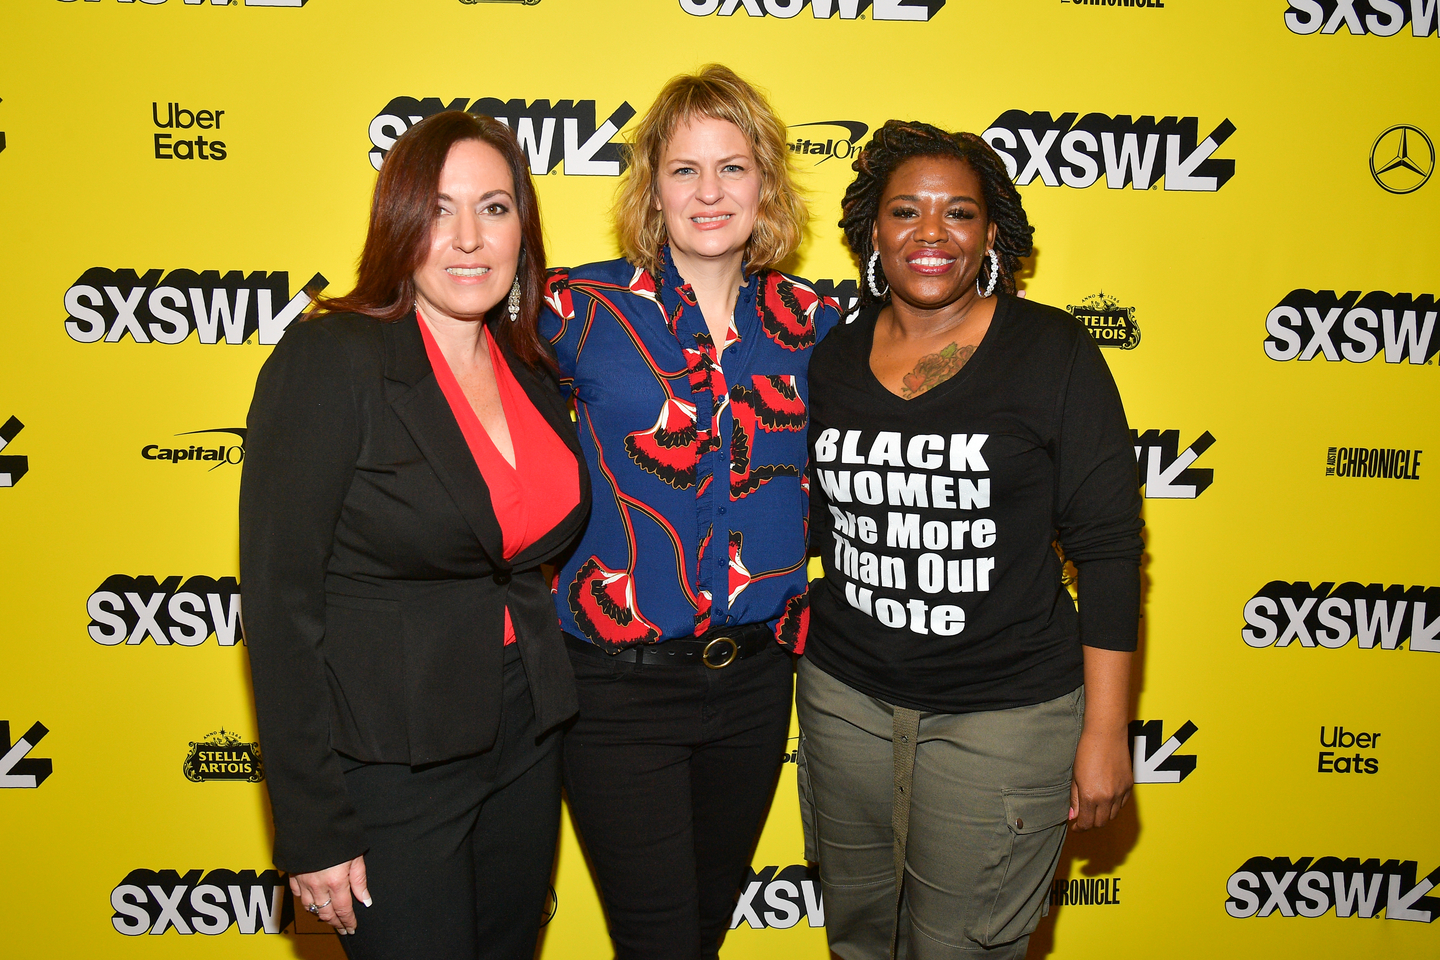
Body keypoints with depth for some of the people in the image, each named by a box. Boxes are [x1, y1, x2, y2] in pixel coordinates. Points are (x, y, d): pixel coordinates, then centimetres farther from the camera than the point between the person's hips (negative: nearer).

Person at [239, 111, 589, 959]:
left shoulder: (532, 368, 4)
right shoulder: (329, 359, -15)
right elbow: (282, 602, -16)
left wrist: (548, 714, 7)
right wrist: (314, 829, -15)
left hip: (526, 748, 6)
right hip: (386, 762, -6)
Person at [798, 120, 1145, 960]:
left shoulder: (1052, 352, -8)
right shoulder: (833, 356, 3)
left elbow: (1109, 546, -8)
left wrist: (1105, 730, -9)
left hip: (1003, 716, -3)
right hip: (844, 697, 4)